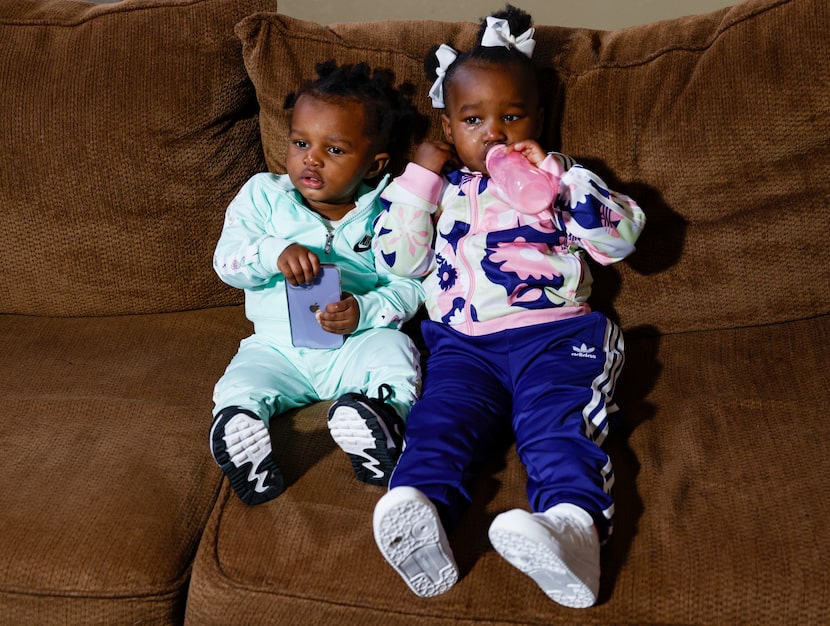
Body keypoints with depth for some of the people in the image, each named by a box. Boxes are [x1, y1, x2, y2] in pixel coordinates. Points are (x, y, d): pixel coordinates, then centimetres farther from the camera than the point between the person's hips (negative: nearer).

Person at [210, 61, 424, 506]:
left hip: (357, 343, -1)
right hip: (278, 347, 1)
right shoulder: (263, 195, 4)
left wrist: (364, 311, -24)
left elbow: (408, 288, -3)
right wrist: (276, 252, -26)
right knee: (241, 383, -23)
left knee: (393, 352, -29)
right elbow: (227, 259, -5)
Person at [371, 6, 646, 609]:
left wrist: (559, 175, -7)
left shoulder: (563, 177, 19)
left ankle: (575, 521, -50)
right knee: (442, 415, -26)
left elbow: (622, 236, 4)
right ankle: (421, 510, -49)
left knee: (558, 420, -28)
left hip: (556, 333, -1)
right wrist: (420, 174, 7)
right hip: (464, 343, 2)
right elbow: (400, 258, 11)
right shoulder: (440, 189, 22)